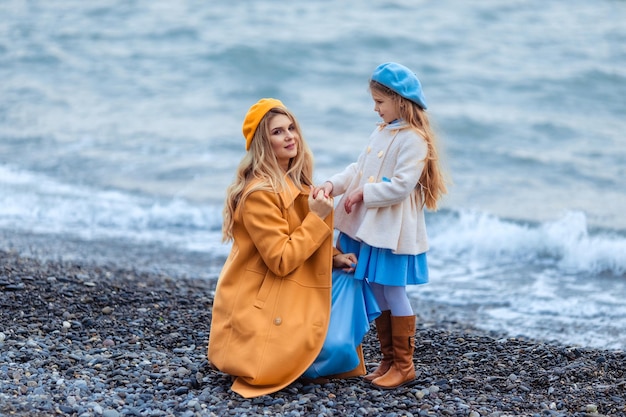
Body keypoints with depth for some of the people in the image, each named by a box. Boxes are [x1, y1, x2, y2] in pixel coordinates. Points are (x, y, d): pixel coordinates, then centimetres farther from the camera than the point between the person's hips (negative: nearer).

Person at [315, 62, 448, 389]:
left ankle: (404, 365, 9)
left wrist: (362, 194, -17)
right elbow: (358, 169, 13)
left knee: (393, 294, -2)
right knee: (378, 294, 13)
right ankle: (388, 360, 23)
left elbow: (400, 186, -23)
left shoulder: (413, 140, -16)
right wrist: (332, 185, -3)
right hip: (370, 227, 9)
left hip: (394, 232, -9)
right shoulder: (381, 133, 13)